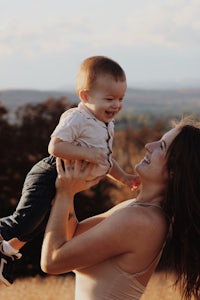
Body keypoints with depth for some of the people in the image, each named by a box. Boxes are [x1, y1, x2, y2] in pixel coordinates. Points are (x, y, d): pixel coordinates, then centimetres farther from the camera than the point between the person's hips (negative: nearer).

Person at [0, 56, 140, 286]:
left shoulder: (107, 126, 8)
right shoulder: (76, 119, -22)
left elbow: (104, 159, 21)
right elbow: (55, 146, -32)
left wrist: (123, 177, 12)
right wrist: (87, 153, -36)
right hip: (48, 177, -9)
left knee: (39, 222, 23)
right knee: (26, 220, -25)